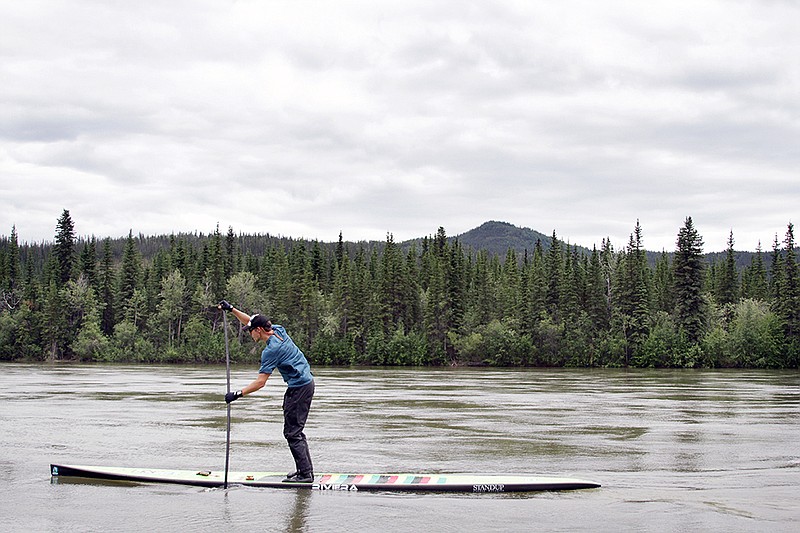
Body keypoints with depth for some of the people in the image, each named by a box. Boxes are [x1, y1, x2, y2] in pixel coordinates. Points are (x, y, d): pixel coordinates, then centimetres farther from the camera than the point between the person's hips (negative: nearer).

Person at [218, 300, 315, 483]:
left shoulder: (271, 350, -21)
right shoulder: (278, 329, 5)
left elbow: (260, 382, -22)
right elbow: (250, 320, 21)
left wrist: (237, 394, -19)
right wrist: (232, 309, 18)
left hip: (299, 388, -10)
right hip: (307, 383, 10)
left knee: (292, 432, -7)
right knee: (295, 431, 15)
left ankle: (305, 474, -7)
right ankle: (305, 470, 16)